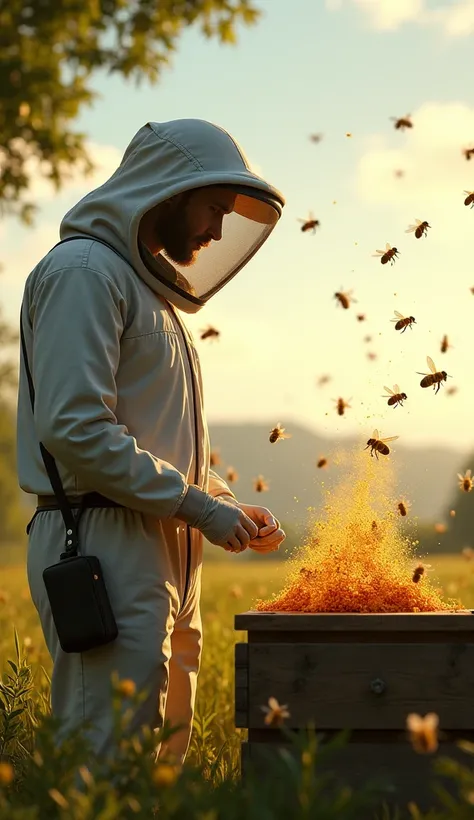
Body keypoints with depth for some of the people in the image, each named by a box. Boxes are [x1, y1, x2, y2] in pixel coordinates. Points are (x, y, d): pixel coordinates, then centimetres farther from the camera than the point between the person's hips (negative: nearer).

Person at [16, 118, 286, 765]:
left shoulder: (148, 286, 24)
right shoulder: (84, 269, -7)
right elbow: (73, 428, -19)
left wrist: (230, 507, 12)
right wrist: (199, 506, -15)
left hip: (160, 555, 10)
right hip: (102, 545, -10)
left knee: (164, 756, 10)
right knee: (108, 772, -12)